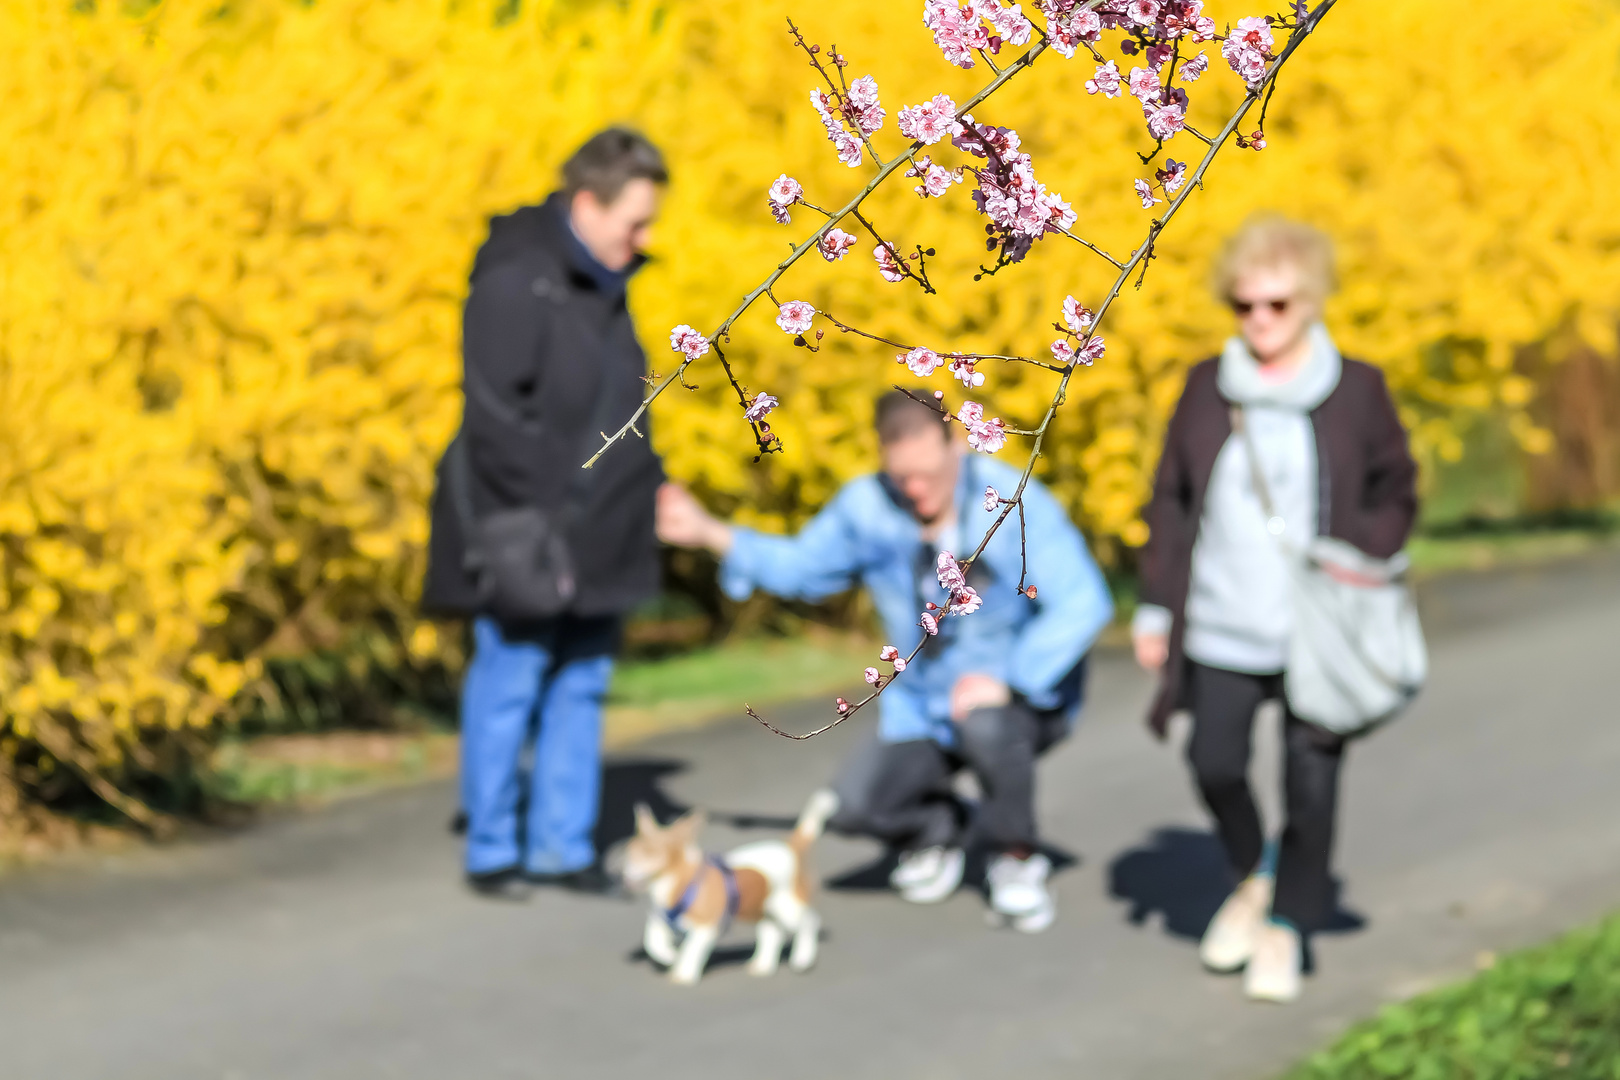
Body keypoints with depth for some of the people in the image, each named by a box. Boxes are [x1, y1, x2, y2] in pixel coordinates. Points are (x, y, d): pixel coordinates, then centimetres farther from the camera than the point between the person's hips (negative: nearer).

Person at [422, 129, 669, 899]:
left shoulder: (603, 282, 13)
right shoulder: (515, 283, -15)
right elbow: (495, 413, -18)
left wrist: (651, 485, 14)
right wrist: (532, 521, -20)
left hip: (595, 534, 9)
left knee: (580, 686, 11)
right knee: (508, 686, -1)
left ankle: (560, 847, 18)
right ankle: (491, 853, 10)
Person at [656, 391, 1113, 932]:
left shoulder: (1015, 502, -20)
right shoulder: (867, 507, -6)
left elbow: (1083, 603, -26)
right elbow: (801, 567, 11)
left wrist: (1008, 681, -35)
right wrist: (710, 533, 0)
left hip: (1025, 696, -4)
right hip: (923, 711, 4)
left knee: (986, 725, -39)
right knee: (855, 803, -18)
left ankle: (1016, 859, -11)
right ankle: (938, 827, 18)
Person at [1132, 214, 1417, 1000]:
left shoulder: (1357, 390, -1)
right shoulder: (1207, 387, 5)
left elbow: (1396, 495, 8)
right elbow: (1170, 500, 10)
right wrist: (1156, 608, 7)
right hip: (1221, 628, 2)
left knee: (1311, 780, -2)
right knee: (1214, 763, -4)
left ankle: (1287, 922, 19)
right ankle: (1253, 874, 27)